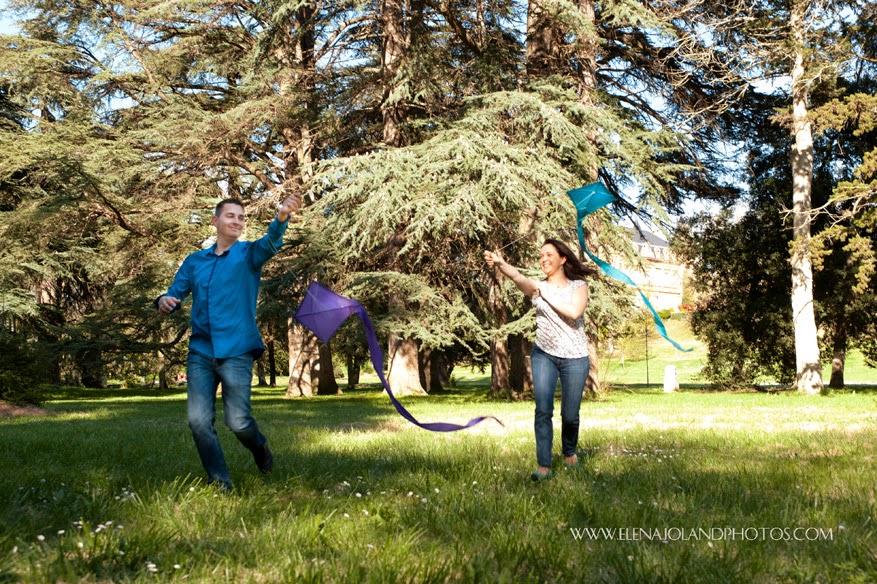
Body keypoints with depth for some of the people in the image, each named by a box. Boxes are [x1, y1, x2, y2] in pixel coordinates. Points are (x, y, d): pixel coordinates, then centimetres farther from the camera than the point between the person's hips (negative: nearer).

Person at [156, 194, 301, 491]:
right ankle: (220, 483, 12)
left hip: (237, 352, -3)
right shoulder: (194, 261, 13)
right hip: (200, 352, 3)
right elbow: (175, 293, 13)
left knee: (238, 421, -6)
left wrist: (282, 217, -42)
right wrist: (164, 301, -14)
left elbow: (270, 243, -19)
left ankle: (260, 449, 28)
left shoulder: (249, 254, 2)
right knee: (199, 420, -3)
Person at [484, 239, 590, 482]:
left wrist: (547, 296, -17)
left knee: (570, 414, 8)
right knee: (543, 410, -13)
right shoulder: (537, 287, 1)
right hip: (544, 354, 1)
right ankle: (544, 466, -10)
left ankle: (569, 452, 36)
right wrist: (500, 263, -44)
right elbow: (518, 277, -23)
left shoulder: (578, 286, 0)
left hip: (574, 358, -1)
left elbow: (574, 312, -20)